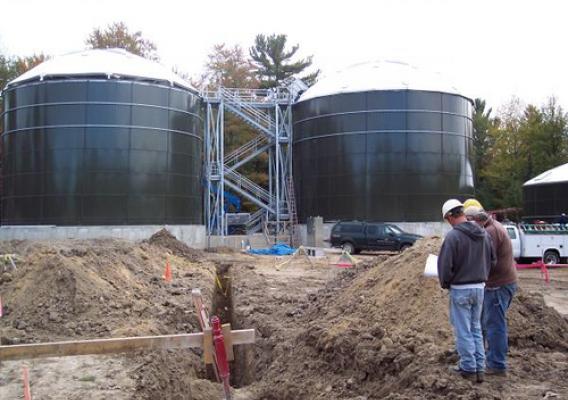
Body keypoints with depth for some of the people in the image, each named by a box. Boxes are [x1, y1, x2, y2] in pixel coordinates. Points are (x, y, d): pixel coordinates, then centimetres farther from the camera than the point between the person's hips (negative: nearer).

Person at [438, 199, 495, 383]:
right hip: (479, 287, 6)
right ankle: (479, 368, 18)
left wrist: (445, 283, 0)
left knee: (463, 331, 5)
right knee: (476, 329, 16)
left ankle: (468, 368, 12)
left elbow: (445, 265, -17)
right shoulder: (483, 234, 3)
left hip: (460, 289, -6)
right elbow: (491, 260, 9)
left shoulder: (453, 236, -18)